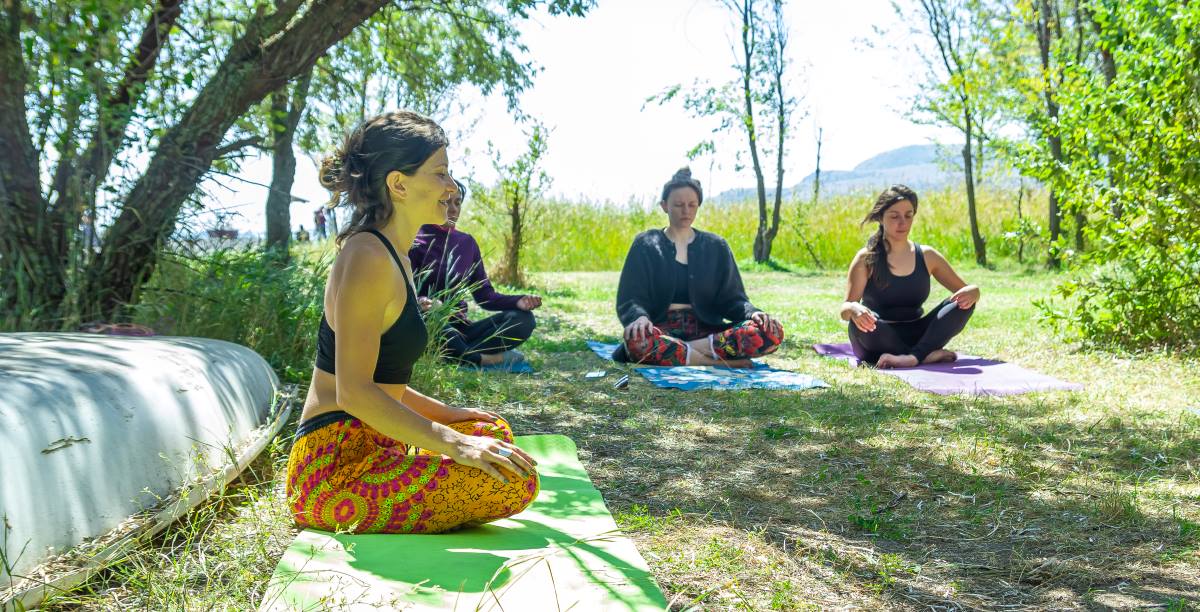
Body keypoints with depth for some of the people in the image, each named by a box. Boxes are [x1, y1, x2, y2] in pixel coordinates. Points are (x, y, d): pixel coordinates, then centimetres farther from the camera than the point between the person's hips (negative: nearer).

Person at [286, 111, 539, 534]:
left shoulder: (393, 260, 15)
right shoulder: (368, 258, -16)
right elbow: (353, 391, -22)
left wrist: (448, 414, 16)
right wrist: (455, 444, -22)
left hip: (369, 449, 10)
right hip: (334, 468, -10)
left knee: (494, 432, 22)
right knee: (514, 483, -19)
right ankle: (365, 526, -6)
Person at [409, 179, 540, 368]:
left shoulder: (467, 242, 12)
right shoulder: (416, 243, -4)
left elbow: (484, 295, 9)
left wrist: (518, 302, -10)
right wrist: (420, 303, -36)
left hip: (460, 328, 5)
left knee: (523, 319, -14)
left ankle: (460, 354, -26)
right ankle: (482, 359, -19)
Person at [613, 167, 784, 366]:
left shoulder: (715, 246, 14)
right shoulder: (646, 245, 8)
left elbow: (731, 298, 10)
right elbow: (630, 299, 0)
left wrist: (752, 312, -13)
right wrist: (640, 317, -24)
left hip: (705, 330, 2)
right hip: (662, 331, -2)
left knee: (771, 331, -24)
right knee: (637, 338, -40)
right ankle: (724, 362, -28)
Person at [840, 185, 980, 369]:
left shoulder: (927, 256, 6)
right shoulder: (866, 258, -4)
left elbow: (971, 289, 9)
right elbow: (844, 310, -11)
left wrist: (971, 293, -17)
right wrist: (854, 309, -36)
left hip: (915, 336, 4)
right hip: (879, 340, -3)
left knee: (964, 302, -18)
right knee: (860, 323, -37)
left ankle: (913, 356, -36)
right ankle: (928, 355, -27)